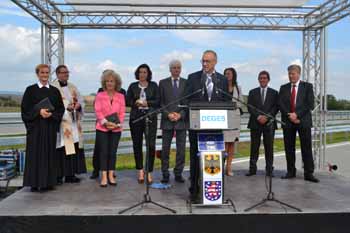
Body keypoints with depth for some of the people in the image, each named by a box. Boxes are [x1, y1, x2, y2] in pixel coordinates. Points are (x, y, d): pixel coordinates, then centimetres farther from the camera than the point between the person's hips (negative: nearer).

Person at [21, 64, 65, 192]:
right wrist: (39, 112, -17)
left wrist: (51, 114, -11)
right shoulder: (30, 90, 2)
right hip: (35, 126, -2)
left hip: (50, 126, 3)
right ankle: (35, 183, 5)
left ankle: (48, 182, 12)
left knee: (49, 153, 4)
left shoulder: (54, 90, 9)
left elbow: (60, 109, 7)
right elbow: (25, 108, -3)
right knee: (35, 153, -2)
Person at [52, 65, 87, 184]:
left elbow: (81, 101, 14)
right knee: (61, 150, -5)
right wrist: (66, 108, -22)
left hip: (73, 123, 6)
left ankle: (70, 174, 14)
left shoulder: (72, 87, 16)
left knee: (73, 148, 6)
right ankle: (58, 175, 4)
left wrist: (79, 106, -8)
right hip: (60, 124, -6)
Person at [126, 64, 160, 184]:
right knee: (137, 145, 4)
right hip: (136, 118, 2)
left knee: (151, 145, -9)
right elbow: (127, 101, 8)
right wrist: (135, 103, -10)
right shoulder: (133, 86, 13)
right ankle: (140, 171, 17)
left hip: (150, 118, -2)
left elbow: (158, 101, 3)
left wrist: (147, 103, -11)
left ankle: (149, 172, 0)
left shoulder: (153, 85, 9)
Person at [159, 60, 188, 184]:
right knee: (165, 149, 2)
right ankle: (165, 174, 11)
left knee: (181, 149, 3)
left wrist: (180, 115, -9)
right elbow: (160, 102, 4)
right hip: (167, 120, 0)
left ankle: (178, 173, 13)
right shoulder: (163, 83, 8)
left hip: (182, 120, 0)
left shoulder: (187, 83, 8)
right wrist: (168, 114, -11)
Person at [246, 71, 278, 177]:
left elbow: (276, 107, 3)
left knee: (269, 147, 1)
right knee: (254, 147, 1)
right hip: (255, 123, 0)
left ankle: (269, 169, 7)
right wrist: (258, 116, -11)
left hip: (269, 123, 0)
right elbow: (249, 107, 4)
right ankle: (252, 169, 6)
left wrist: (266, 117, -12)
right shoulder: (252, 92, 12)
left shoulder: (274, 93, 12)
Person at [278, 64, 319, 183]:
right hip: (288, 121, 3)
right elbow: (280, 104, 3)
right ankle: (291, 172, 14)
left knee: (306, 148, -3)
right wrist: (290, 116, -10)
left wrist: (297, 114, -13)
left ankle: (308, 173, 1)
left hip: (303, 121, -2)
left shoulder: (307, 86, 6)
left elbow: (310, 104, -4)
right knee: (289, 148, 5)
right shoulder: (283, 88, 12)